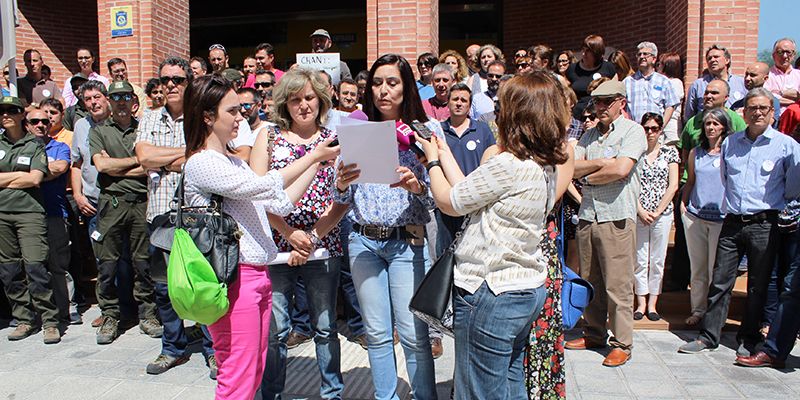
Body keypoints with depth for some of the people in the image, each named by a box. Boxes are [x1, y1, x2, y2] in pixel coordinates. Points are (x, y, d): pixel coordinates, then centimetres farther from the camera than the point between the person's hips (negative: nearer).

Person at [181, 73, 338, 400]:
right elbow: (260, 187, -21)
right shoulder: (200, 163, -11)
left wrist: (318, 164, 8)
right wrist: (313, 156, -15)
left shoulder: (235, 162, 17)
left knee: (255, 373, 15)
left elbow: (280, 204, 12)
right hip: (234, 278, -9)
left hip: (258, 274, 9)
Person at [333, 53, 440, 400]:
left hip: (407, 241, -3)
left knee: (413, 334, -1)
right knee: (377, 334, 10)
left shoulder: (426, 130, 1)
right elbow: (343, 199, 10)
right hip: (363, 241, 3)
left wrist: (417, 187, -22)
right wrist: (341, 184, -12)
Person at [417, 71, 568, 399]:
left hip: (491, 294, -9)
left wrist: (433, 160, 6)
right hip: (527, 289, 9)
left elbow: (449, 202, -11)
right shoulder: (545, 168, 6)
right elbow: (468, 191, 7)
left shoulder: (508, 165, -23)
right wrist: (444, 151, 16)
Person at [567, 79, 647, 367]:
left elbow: (621, 169, -16)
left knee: (618, 284, -3)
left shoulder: (632, 131, -2)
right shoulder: (589, 135, 16)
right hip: (587, 215, 6)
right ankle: (594, 334, 26)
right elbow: (570, 167, 4)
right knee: (589, 281, 13)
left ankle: (622, 344, 8)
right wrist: (601, 163, -8)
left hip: (617, 216, -6)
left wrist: (588, 177, -2)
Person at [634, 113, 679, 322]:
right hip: (638, 213, 0)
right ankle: (641, 304, 14)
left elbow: (673, 186, -1)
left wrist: (657, 211, -7)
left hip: (662, 213, 0)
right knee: (640, 259, 4)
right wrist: (641, 211, -9)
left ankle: (652, 304, 16)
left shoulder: (670, 152, 4)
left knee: (657, 260, 6)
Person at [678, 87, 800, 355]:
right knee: (720, 281, 4)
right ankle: (708, 336, 12)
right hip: (732, 222, 3)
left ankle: (749, 340, 21)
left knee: (758, 286, 8)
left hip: (764, 224, -3)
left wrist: (774, 203, 13)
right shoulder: (730, 143, 10)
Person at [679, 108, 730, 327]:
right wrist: (683, 204, 8)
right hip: (694, 216, 4)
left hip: (721, 218, -3)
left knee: (716, 270, 1)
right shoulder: (696, 153, 11)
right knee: (697, 268, 10)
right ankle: (698, 310, 20)